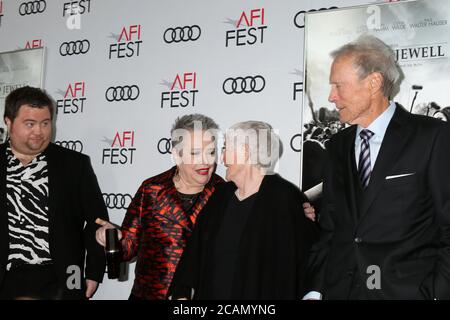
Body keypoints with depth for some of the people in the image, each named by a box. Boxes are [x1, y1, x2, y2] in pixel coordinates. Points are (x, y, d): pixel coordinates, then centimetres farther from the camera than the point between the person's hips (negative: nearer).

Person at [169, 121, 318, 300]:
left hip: (258, 293, -5)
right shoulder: (222, 194, 7)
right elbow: (195, 251, 8)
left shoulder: (285, 200, -12)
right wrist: (181, 293, 0)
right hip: (210, 292, 5)